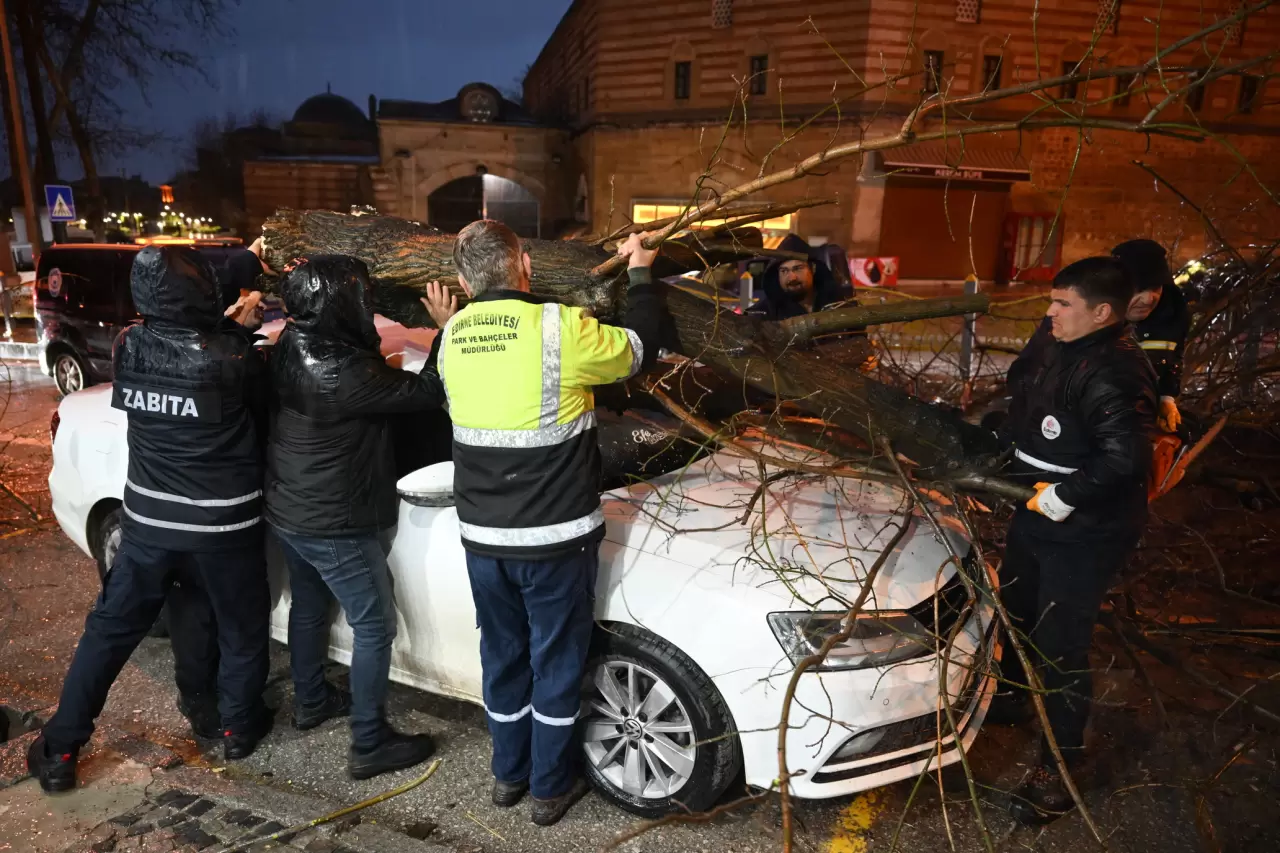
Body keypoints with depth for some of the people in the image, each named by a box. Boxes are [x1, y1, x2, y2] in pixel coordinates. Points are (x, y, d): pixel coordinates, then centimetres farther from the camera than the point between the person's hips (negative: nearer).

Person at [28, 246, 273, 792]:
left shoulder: (128, 348, -6)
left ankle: (60, 749, 27)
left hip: (149, 519, 4)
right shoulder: (233, 354, -20)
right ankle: (239, 727, 32)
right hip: (224, 524, -4)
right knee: (241, 628, 18)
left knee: (109, 628, 19)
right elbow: (265, 409, -3)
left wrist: (229, 326, 17)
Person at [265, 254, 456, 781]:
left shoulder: (292, 347, -3)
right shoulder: (344, 374, -30)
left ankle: (310, 701, 46)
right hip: (335, 527, -9)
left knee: (309, 606, 26)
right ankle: (370, 745, 14)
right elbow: (432, 392, -26)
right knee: (375, 627, 4)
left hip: (288, 512, 9)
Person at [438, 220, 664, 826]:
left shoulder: (453, 336, 0)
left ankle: (508, 774, 38)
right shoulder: (560, 329, -18)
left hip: (482, 537, 5)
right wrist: (639, 273, 13)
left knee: (503, 656, 21)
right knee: (556, 664, 13)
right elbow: (640, 349, -2)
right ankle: (551, 788, 29)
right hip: (554, 538, -5)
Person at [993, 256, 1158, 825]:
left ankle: (1059, 766, 16)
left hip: (1084, 532, -10)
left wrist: (1067, 495, -28)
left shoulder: (1115, 373, -26)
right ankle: (1011, 698, 49)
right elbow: (1021, 407, 18)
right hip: (1036, 513, 10)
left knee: (1059, 645, -2)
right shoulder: (1057, 347, 3)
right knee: (1015, 609, 25)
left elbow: (1126, 456, -35)